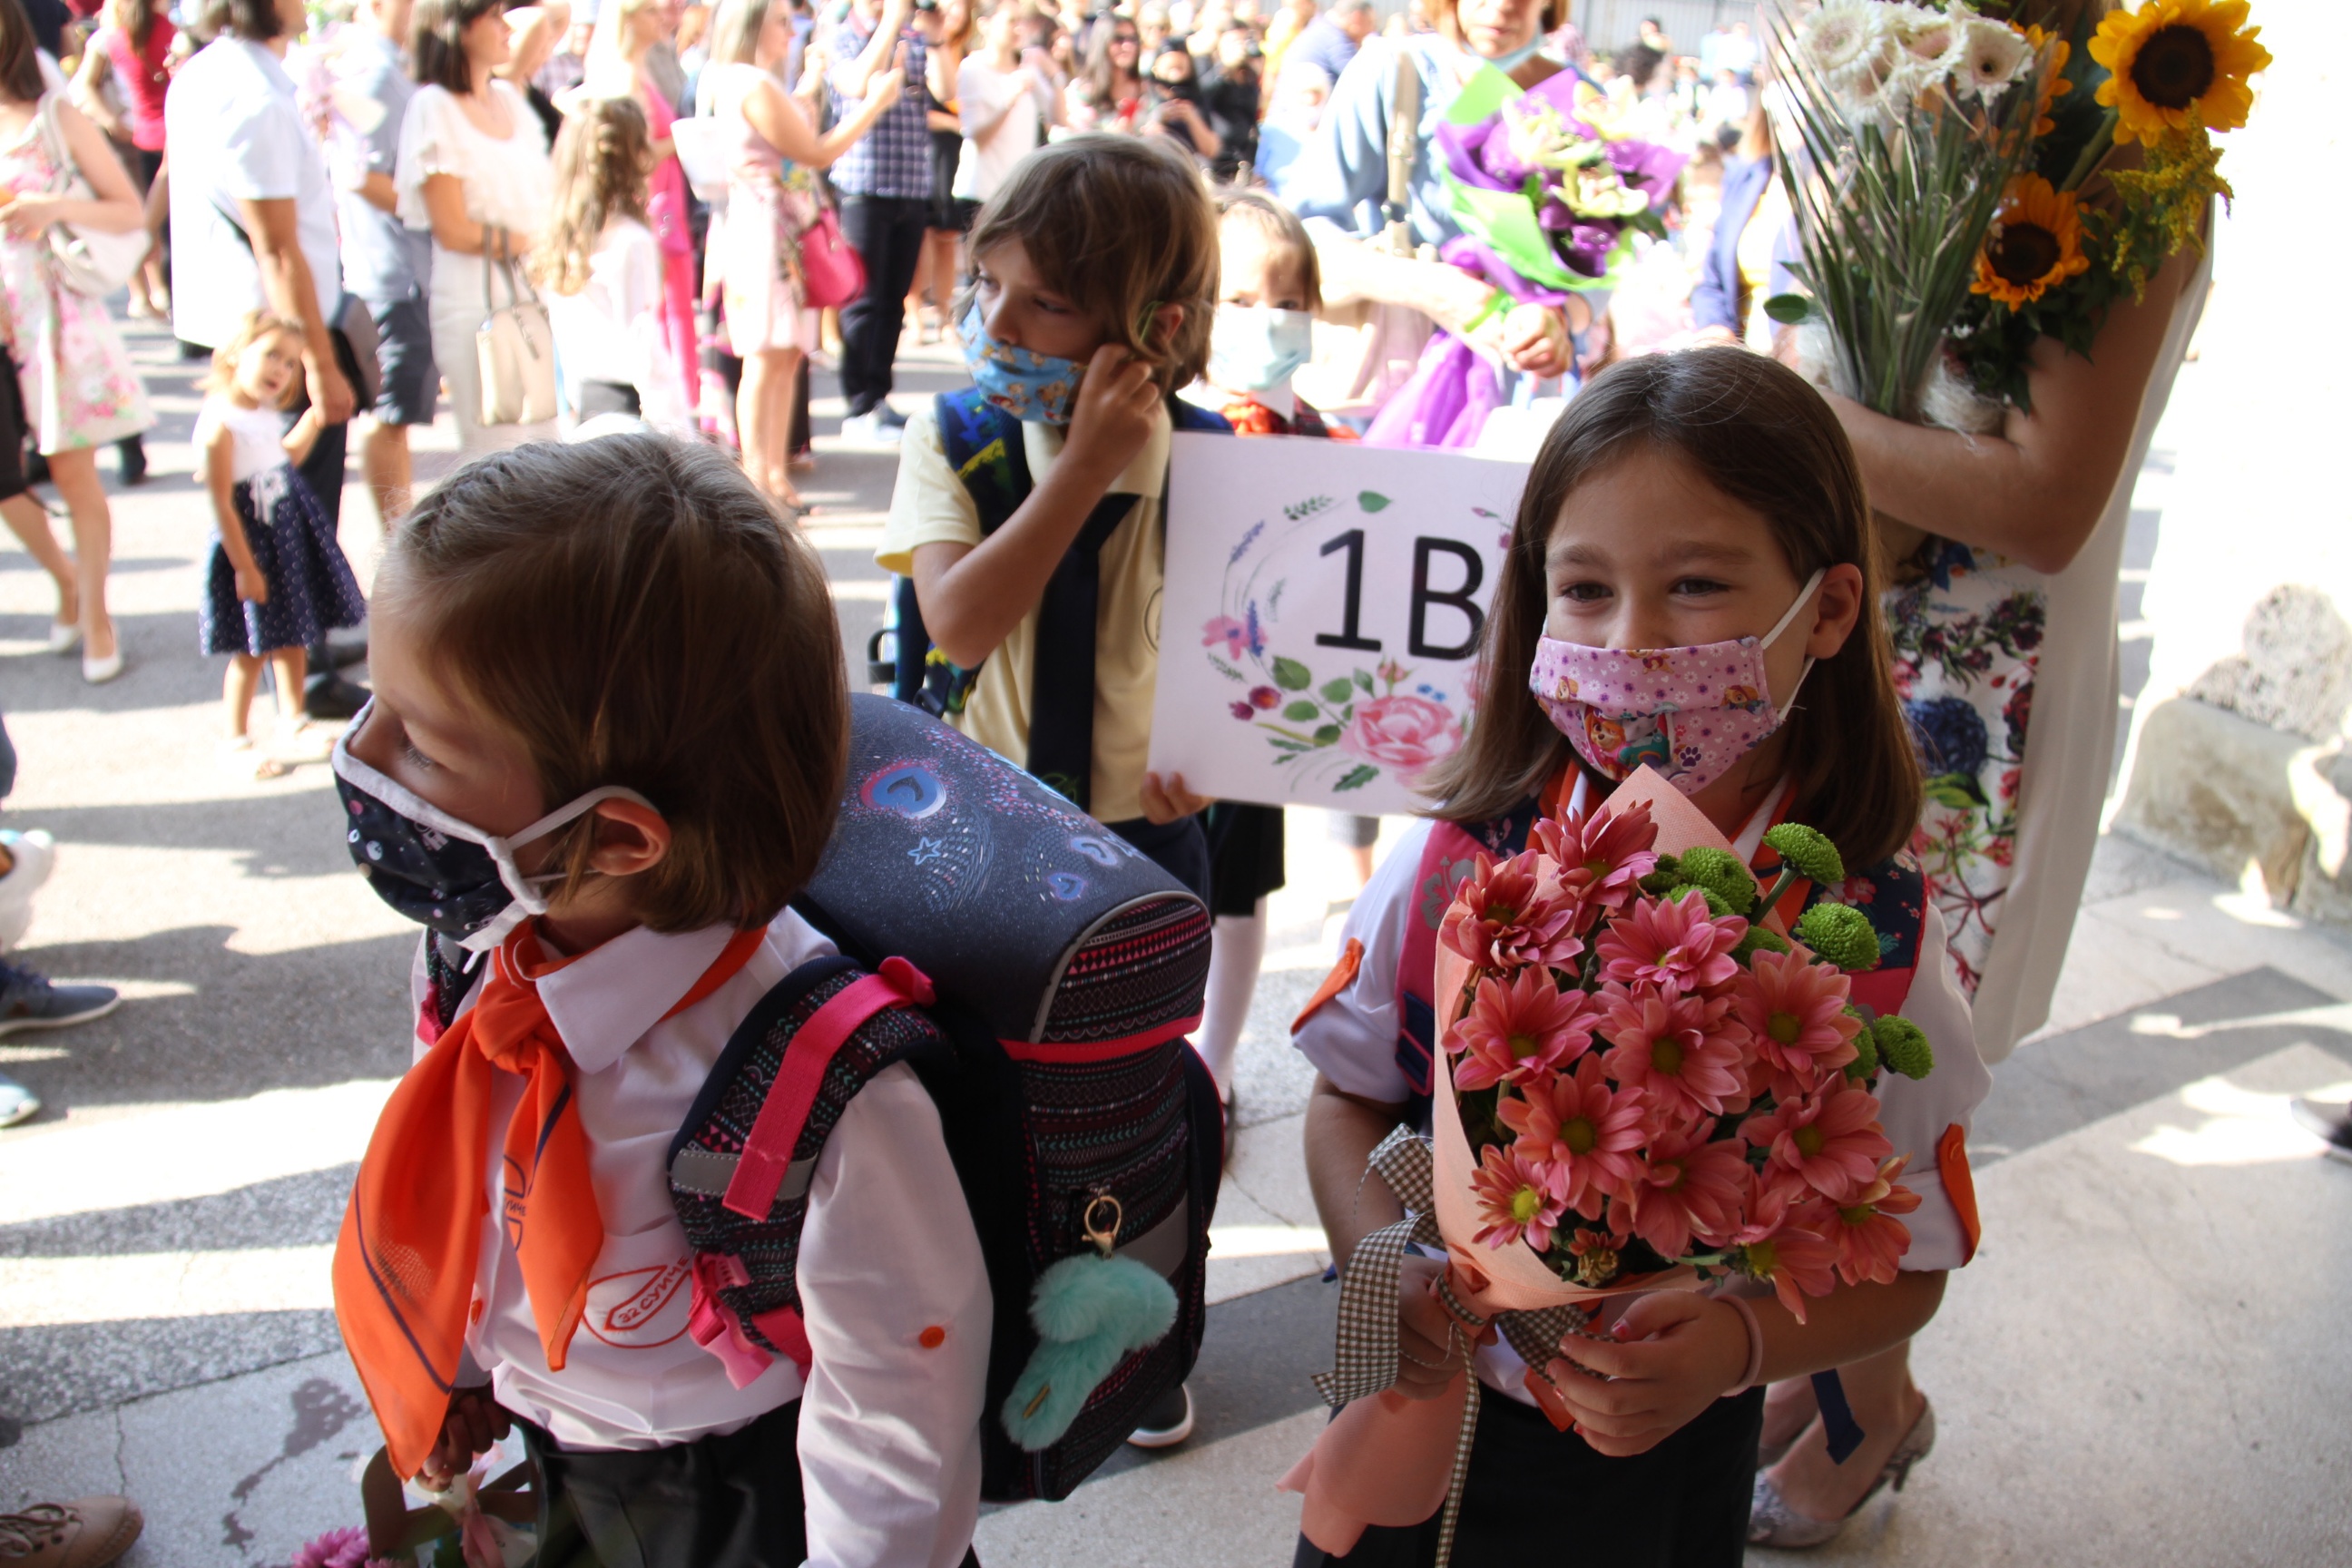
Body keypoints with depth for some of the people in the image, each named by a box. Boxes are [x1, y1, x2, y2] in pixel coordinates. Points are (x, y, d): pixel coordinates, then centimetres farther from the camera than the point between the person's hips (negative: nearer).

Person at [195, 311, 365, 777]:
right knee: (252, 650, 2)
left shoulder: (267, 415, 5)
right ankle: (236, 741, 18)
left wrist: (315, 416, 15)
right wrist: (244, 566, -19)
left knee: (292, 640, 15)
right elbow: (222, 503, -20)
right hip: (250, 542, -8)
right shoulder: (221, 424, -21)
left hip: (291, 536, 8)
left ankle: (292, 730, 28)